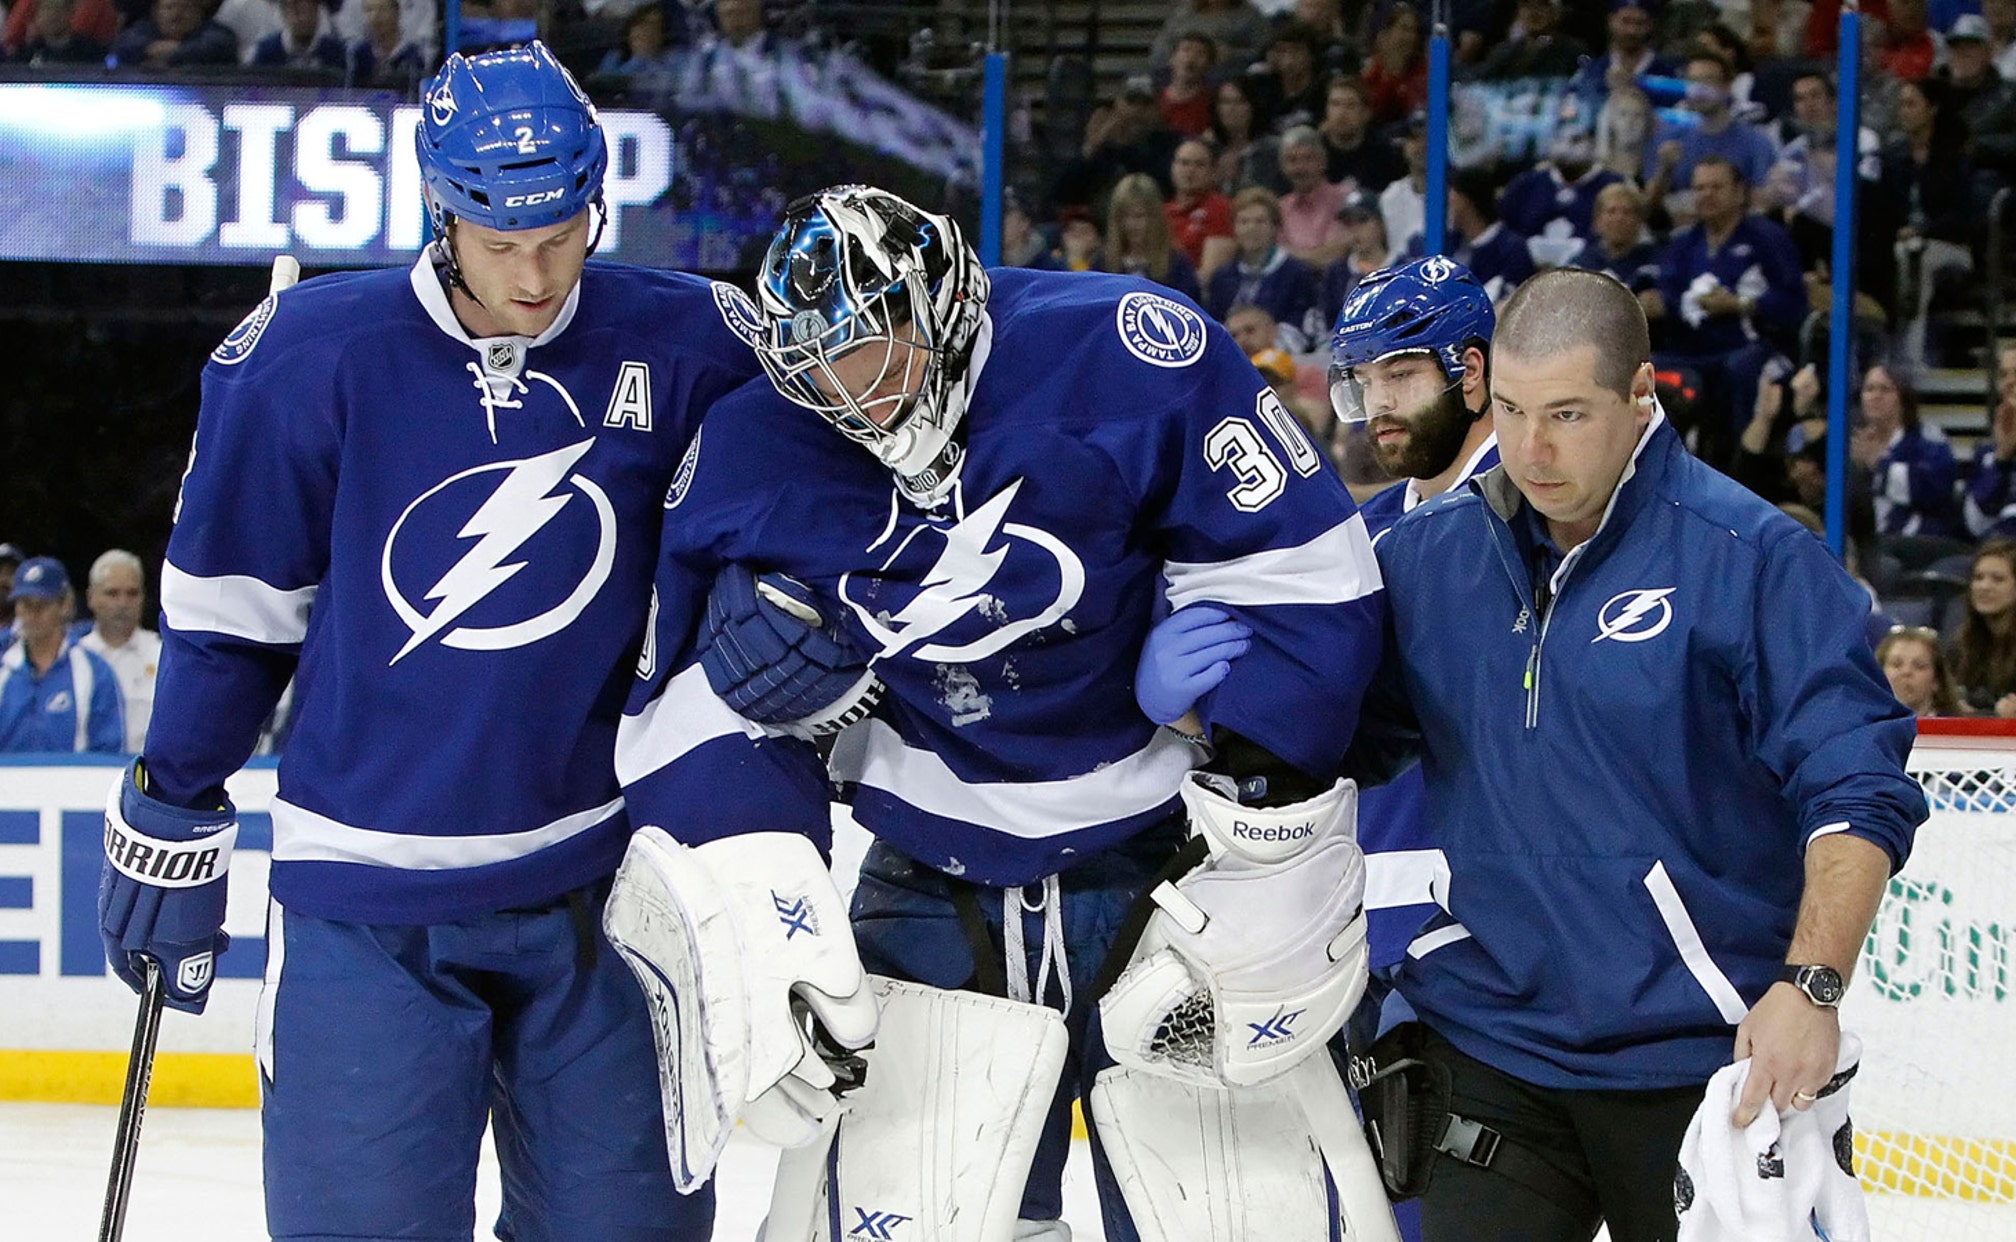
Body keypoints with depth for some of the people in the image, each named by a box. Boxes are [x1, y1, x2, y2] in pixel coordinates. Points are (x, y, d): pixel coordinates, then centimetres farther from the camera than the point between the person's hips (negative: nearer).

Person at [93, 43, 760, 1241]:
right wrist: (171, 824, 6)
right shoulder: (313, 356, -9)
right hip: (367, 897, -2)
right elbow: (225, 609, 1)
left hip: (593, 882, 2)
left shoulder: (682, 350, -6)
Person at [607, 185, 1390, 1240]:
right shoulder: (748, 460, -5)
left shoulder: (1126, 355, -17)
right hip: (935, 899, 3)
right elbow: (699, 709, 2)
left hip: (1167, 869, -3)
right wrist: (754, 910, -10)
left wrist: (1257, 790, -14)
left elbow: (1296, 576, -13)